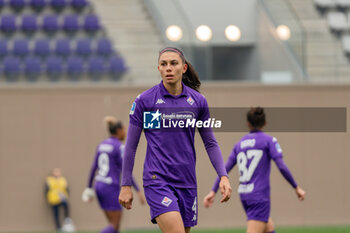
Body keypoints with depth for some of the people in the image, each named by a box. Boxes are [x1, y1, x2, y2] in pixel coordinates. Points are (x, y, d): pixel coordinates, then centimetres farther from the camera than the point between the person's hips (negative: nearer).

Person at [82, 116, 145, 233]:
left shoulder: (102, 145, 11)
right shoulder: (119, 147, -11)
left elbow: (94, 167, 16)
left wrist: (89, 187, 25)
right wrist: (138, 191, -17)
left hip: (99, 185, 8)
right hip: (111, 188, -8)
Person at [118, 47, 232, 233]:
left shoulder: (198, 101, 7)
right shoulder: (144, 100, -2)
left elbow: (210, 143, 14)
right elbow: (131, 146, 3)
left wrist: (223, 176, 3)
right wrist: (126, 185, 2)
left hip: (187, 182, 4)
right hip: (157, 181, -4)